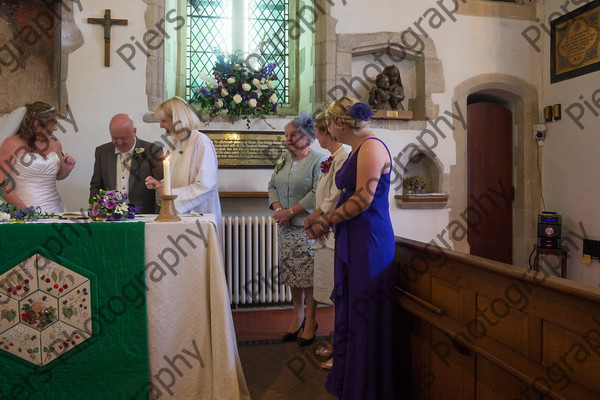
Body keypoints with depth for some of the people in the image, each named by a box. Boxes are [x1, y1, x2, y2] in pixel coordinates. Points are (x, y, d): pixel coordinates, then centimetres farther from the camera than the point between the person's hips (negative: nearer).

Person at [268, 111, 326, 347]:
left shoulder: (318, 160, -10)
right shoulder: (284, 159, 12)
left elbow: (317, 195, -19)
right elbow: (273, 185, 14)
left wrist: (290, 211, -18)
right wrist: (278, 208, -4)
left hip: (307, 227, -6)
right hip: (286, 228, 7)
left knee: (308, 276, -1)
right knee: (292, 274, 12)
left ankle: (310, 321, 13)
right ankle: (297, 316, 26)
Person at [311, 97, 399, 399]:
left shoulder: (372, 147, -13)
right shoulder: (357, 150, 16)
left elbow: (363, 198, -20)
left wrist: (325, 223, -12)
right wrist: (323, 218, 5)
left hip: (369, 241, -10)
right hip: (353, 240, 10)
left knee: (364, 315, 1)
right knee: (349, 311, 16)